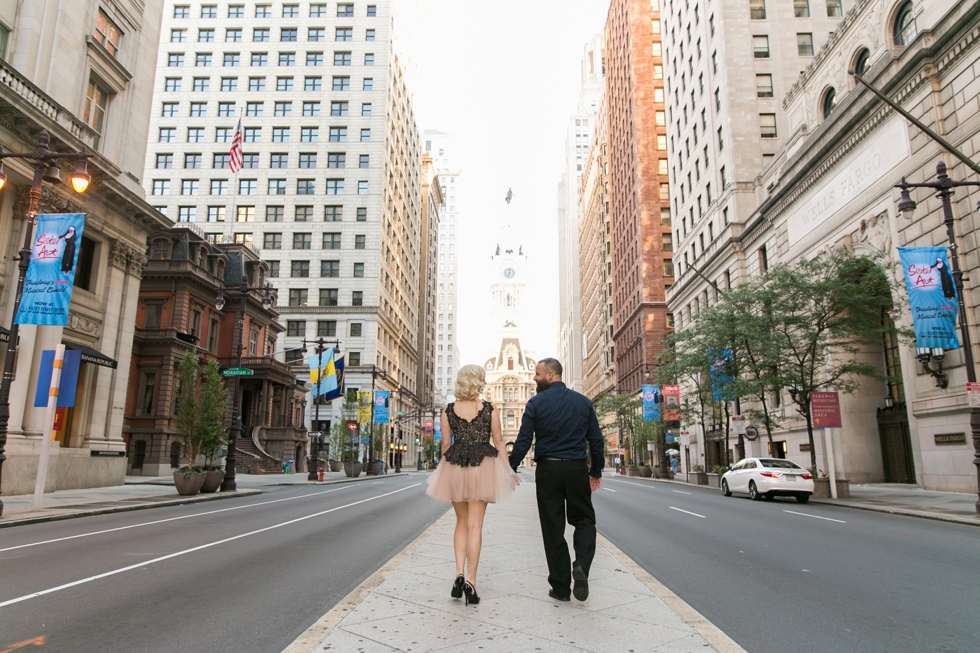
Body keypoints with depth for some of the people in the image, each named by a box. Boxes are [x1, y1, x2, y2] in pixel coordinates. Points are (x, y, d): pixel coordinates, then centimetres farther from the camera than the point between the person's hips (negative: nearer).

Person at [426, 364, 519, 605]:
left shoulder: (448, 411, 1)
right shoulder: (489, 409, -2)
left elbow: (445, 444, 5)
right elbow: (498, 442, 2)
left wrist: (444, 472, 17)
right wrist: (508, 469, 10)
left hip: (454, 467, 2)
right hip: (483, 467, -2)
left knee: (462, 522, 16)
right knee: (475, 525, 2)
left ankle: (459, 574, 4)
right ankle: (470, 581, -1)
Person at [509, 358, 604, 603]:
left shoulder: (536, 403, -4)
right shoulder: (583, 401, 4)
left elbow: (523, 441, -8)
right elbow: (596, 439, 6)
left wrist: (509, 468, 0)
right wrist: (596, 471, 16)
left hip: (547, 469, -1)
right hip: (577, 468, 2)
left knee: (553, 528, 7)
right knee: (584, 519, 15)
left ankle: (561, 587, 11)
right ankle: (581, 565, -10)